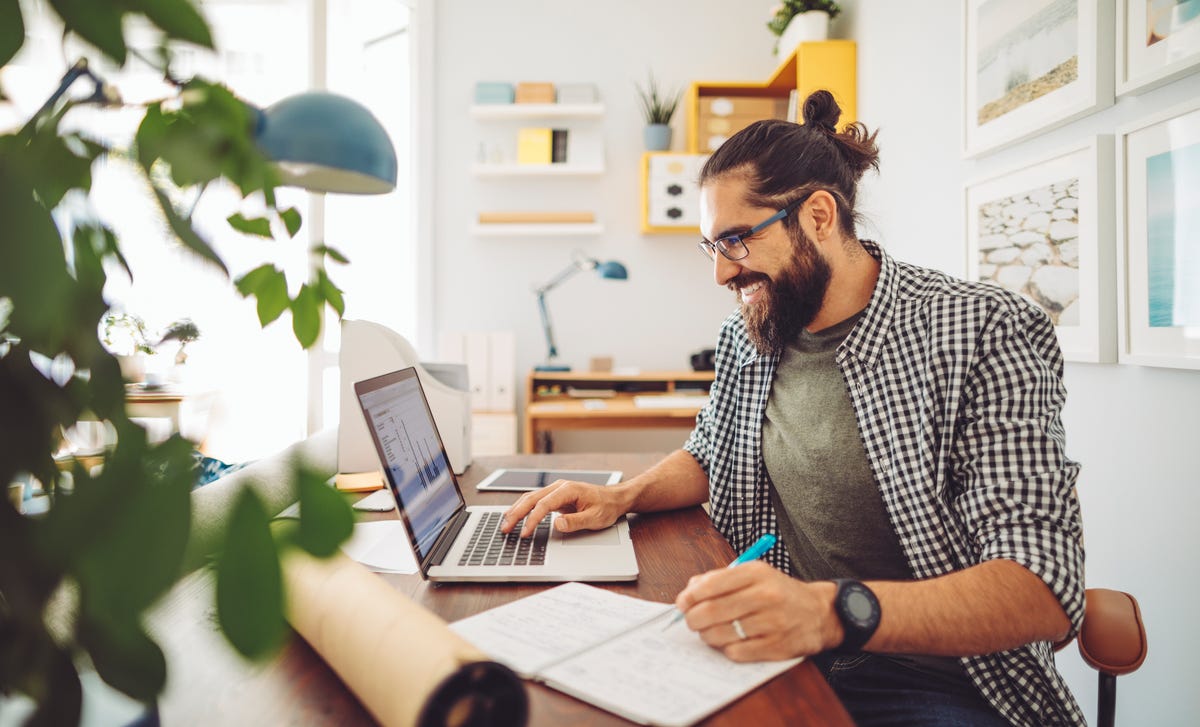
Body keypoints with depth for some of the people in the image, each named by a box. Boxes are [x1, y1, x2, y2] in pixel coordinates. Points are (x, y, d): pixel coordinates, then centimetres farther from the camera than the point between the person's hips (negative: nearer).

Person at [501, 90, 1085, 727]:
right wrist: (621, 497, 2)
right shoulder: (745, 338, 4)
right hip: (775, 653, 4)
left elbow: (1046, 588, -20)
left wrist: (836, 612, -36)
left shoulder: (984, 334, -14)